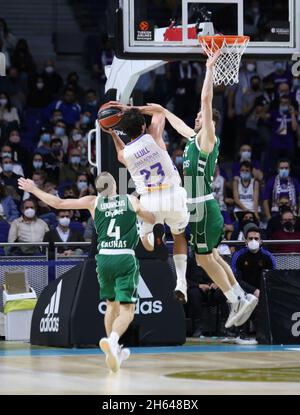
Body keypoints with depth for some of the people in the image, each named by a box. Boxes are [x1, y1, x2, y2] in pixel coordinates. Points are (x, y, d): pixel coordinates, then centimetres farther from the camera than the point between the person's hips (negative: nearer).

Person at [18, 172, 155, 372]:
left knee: (112, 304, 22)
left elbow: (58, 203, 6)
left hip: (104, 258, 3)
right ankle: (112, 339, -33)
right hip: (126, 258, -2)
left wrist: (34, 190, 18)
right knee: (127, 309, -6)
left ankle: (115, 351, 27)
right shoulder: (131, 200, 7)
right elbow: (153, 220, 22)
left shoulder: (94, 202, 7)